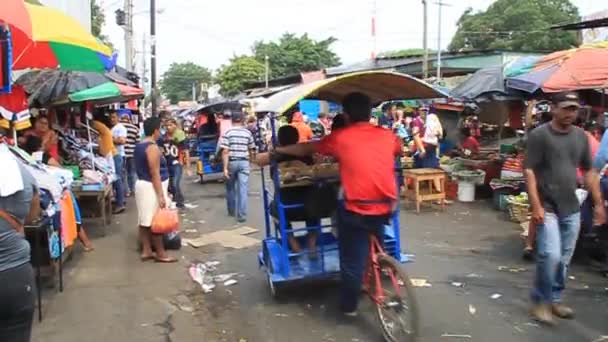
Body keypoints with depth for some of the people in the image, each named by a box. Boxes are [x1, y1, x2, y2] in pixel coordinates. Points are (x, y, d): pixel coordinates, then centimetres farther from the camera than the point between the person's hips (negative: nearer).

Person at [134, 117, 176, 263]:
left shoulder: (139, 146, 11)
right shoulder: (153, 148, -19)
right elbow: (155, 173, -22)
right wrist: (161, 195, -22)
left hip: (141, 184, 10)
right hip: (151, 187, -10)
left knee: (145, 221, 11)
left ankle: (146, 251, 16)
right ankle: (160, 254, 5)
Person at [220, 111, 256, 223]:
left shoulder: (228, 133, -5)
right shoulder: (248, 133, 4)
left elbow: (225, 151, -12)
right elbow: (251, 150, 14)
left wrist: (225, 168, -13)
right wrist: (250, 160, 32)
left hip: (231, 162, -1)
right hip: (244, 162, 1)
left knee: (230, 187, 17)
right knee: (243, 189, -1)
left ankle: (232, 211, 31)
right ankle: (242, 215, -6)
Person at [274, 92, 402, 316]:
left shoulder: (340, 137, -3)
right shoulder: (387, 135, 6)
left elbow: (305, 149, 10)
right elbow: (398, 150, 30)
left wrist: (278, 150, 25)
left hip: (358, 209, -4)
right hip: (386, 207, 4)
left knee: (352, 259, 11)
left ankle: (349, 306, 25)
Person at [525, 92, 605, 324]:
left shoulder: (580, 136, 9)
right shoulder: (539, 135, -9)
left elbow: (588, 171, 15)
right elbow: (530, 171, -13)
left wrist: (598, 203, 12)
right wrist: (536, 206, -19)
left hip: (571, 208, 6)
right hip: (547, 207, -6)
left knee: (564, 259, 11)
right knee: (550, 255, -13)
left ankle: (555, 299, 28)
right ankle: (540, 301, 6)